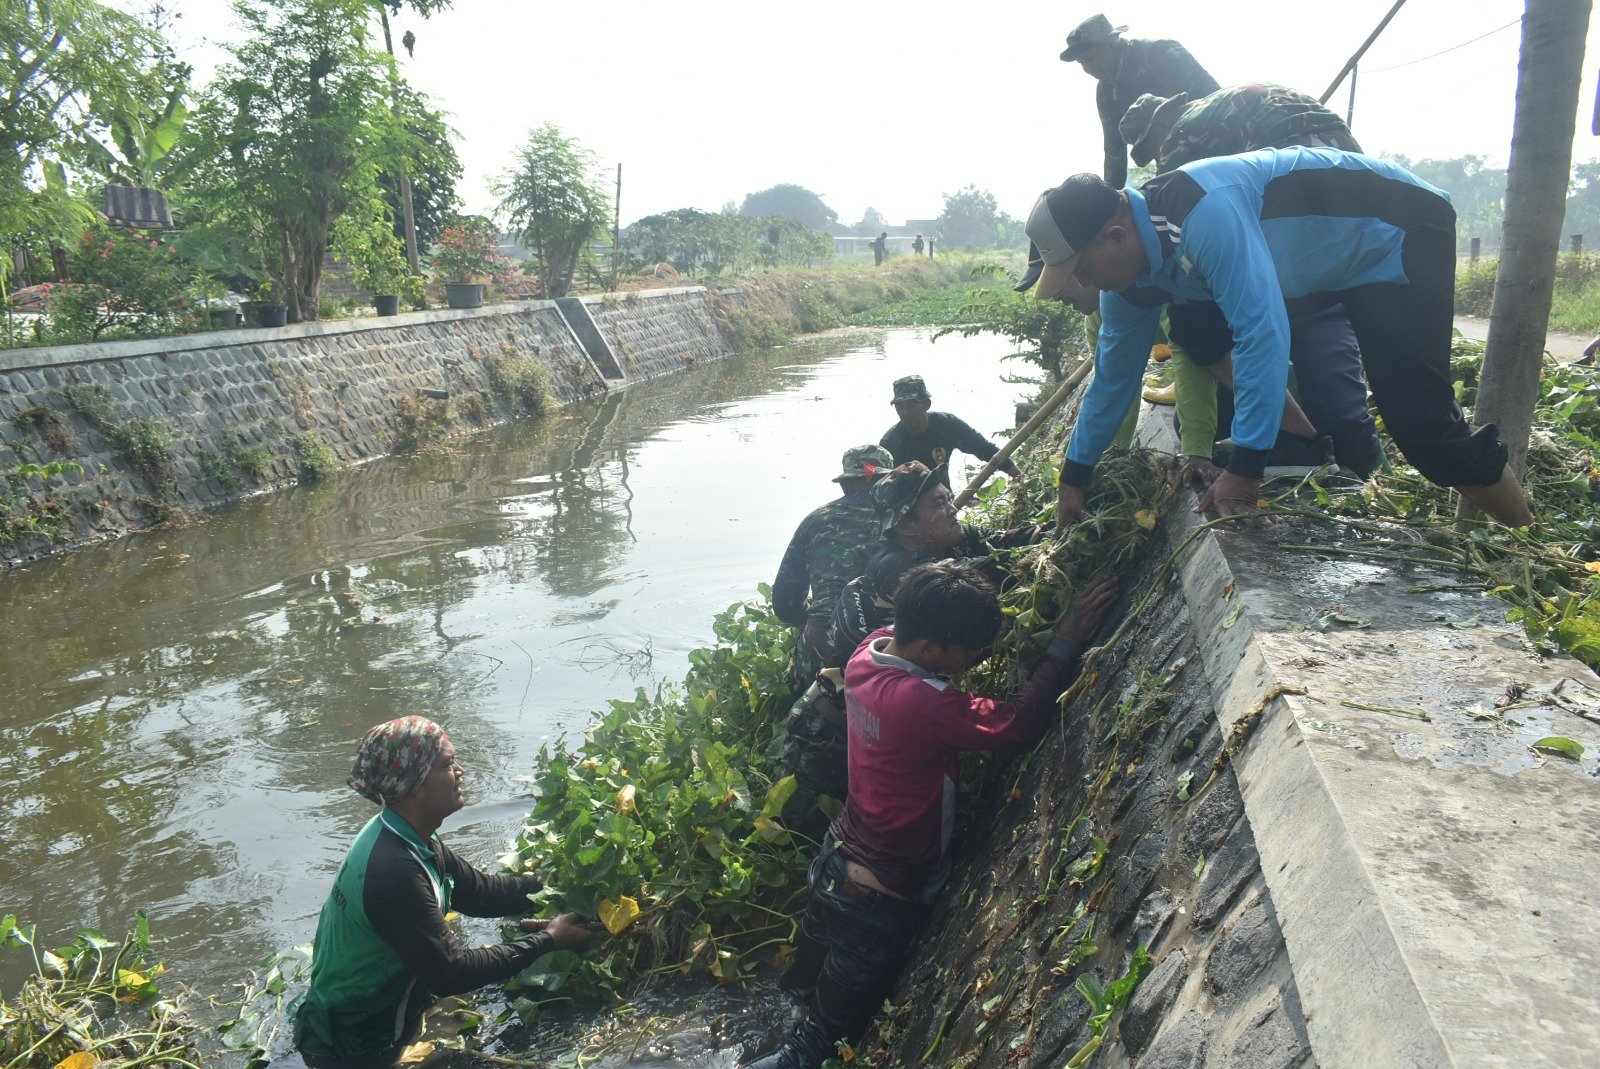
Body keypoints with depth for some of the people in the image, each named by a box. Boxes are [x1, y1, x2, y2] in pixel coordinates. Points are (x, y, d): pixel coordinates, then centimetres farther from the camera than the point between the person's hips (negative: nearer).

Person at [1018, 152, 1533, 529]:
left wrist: (1243, 470, -40)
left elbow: (1262, 332, -42)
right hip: (1332, 261, 9)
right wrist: (1073, 477, 9)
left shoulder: (1203, 212, -36)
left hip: (1400, 230, -9)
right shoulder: (1133, 268, -7)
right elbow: (1113, 374, 4)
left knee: (1418, 420, -16)